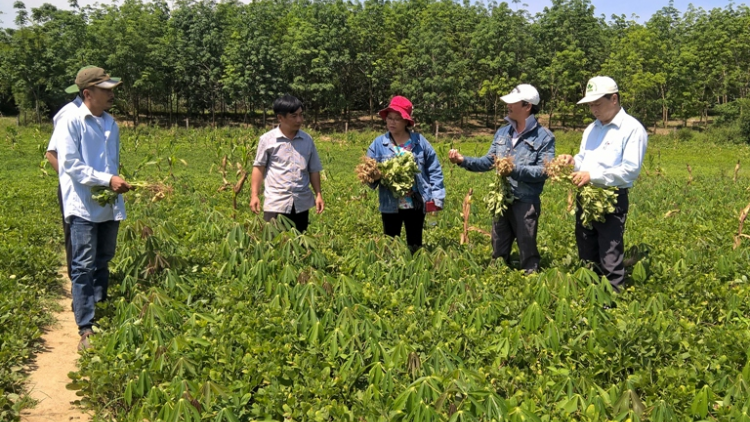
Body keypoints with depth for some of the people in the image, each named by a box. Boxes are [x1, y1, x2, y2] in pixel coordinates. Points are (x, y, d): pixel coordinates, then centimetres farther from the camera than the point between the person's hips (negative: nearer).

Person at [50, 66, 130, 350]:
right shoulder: (70, 122, -8)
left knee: (103, 263, 14)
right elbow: (70, 165, -14)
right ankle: (86, 329, -1)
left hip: (110, 206, 6)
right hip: (84, 206, -6)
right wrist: (107, 180, -18)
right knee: (83, 267, -4)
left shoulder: (111, 123, 11)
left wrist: (119, 183, 4)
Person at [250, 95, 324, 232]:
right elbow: (259, 167, 3)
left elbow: (314, 170, 12)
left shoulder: (307, 140, 7)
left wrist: (319, 194, 6)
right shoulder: (267, 139, -2)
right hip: (276, 203, -3)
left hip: (301, 203, 3)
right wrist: (254, 195, -3)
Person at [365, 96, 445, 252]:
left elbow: (434, 170, 3)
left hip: (416, 205, 0)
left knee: (415, 245, 12)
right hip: (390, 206, 0)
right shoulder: (378, 143, -1)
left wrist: (437, 197, -3)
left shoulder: (419, 141, -1)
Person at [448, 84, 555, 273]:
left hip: (526, 203, -5)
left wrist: (515, 169, -26)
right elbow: (488, 161, 11)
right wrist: (463, 160, -4)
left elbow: (545, 171, -16)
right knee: (498, 251, 17)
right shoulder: (502, 132, 9)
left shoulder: (544, 137, -9)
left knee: (527, 253, 6)